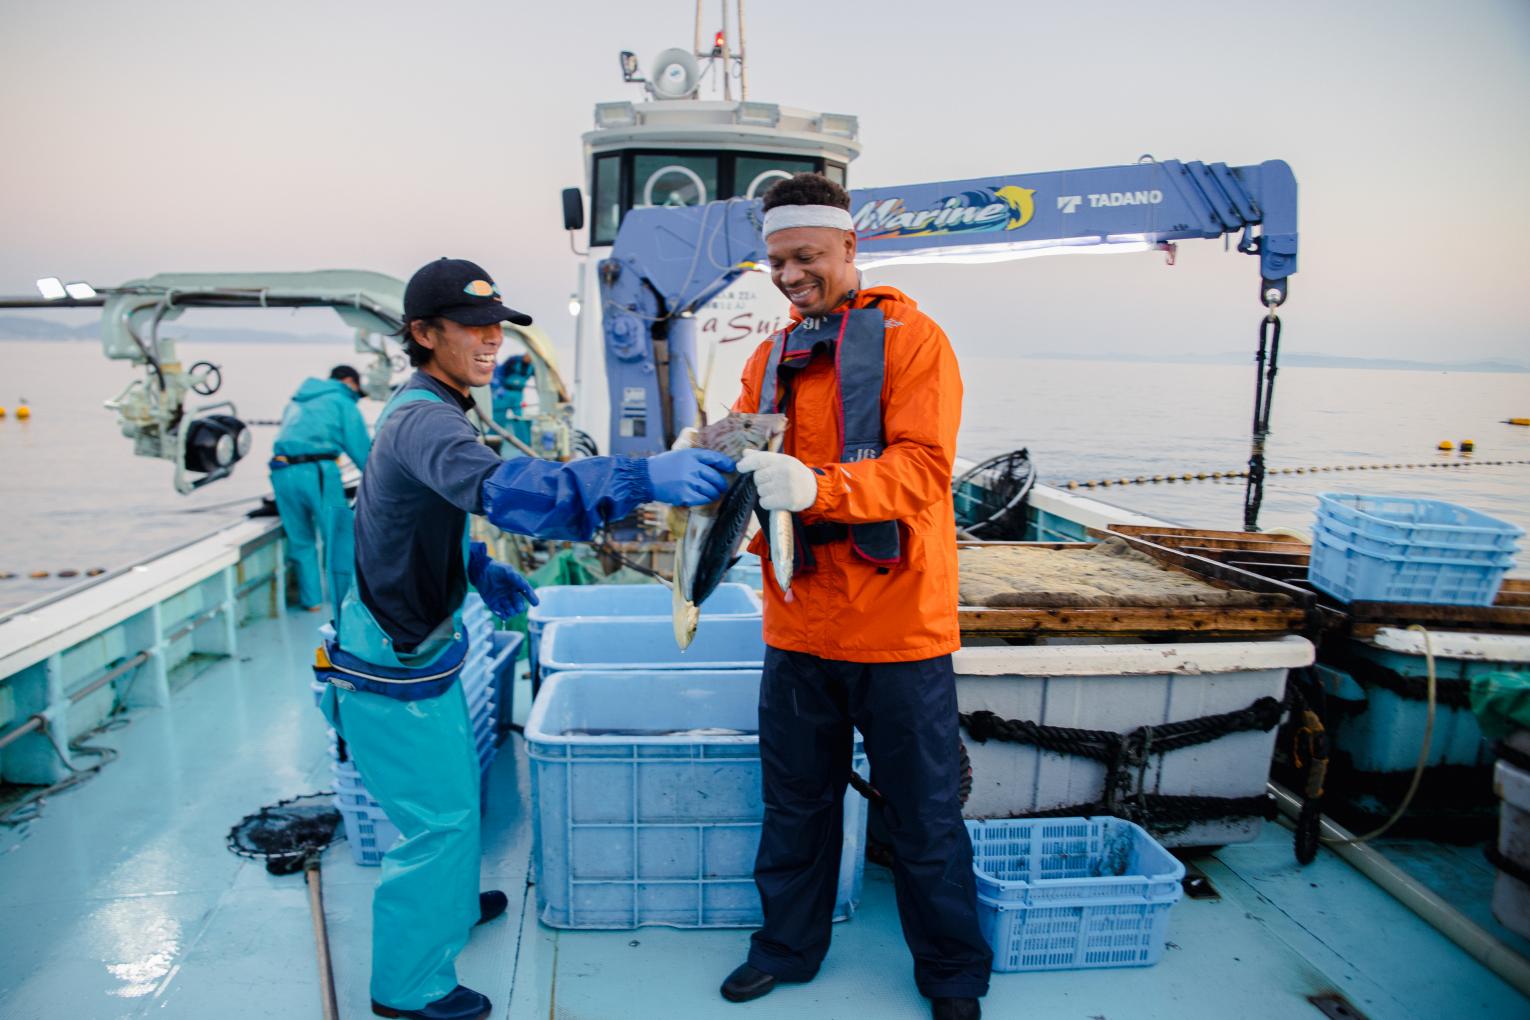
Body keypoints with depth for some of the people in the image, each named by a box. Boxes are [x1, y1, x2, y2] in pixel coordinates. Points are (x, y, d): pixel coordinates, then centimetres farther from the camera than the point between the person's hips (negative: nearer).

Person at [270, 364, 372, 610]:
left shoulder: (297, 402, 29)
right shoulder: (342, 401, 9)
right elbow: (361, 447, 3)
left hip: (282, 472, 6)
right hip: (317, 471, -6)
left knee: (300, 539, 14)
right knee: (336, 535, 1)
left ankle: (311, 599, 19)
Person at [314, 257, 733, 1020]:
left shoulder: (420, 409, 7)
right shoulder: (424, 421, -27)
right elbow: (499, 488, -47)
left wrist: (480, 569, 7)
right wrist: (642, 478, -57)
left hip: (421, 650, 10)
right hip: (393, 672, -10)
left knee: (454, 798, 25)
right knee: (439, 817, 4)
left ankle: (451, 904, 48)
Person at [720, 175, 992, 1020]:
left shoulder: (911, 338, -7)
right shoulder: (773, 355, 12)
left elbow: (924, 467, -19)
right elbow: (740, 454, 4)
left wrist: (817, 485, -34)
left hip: (897, 627, -4)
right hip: (798, 625, 5)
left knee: (923, 815, 11)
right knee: (796, 801, 19)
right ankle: (787, 946, 40)